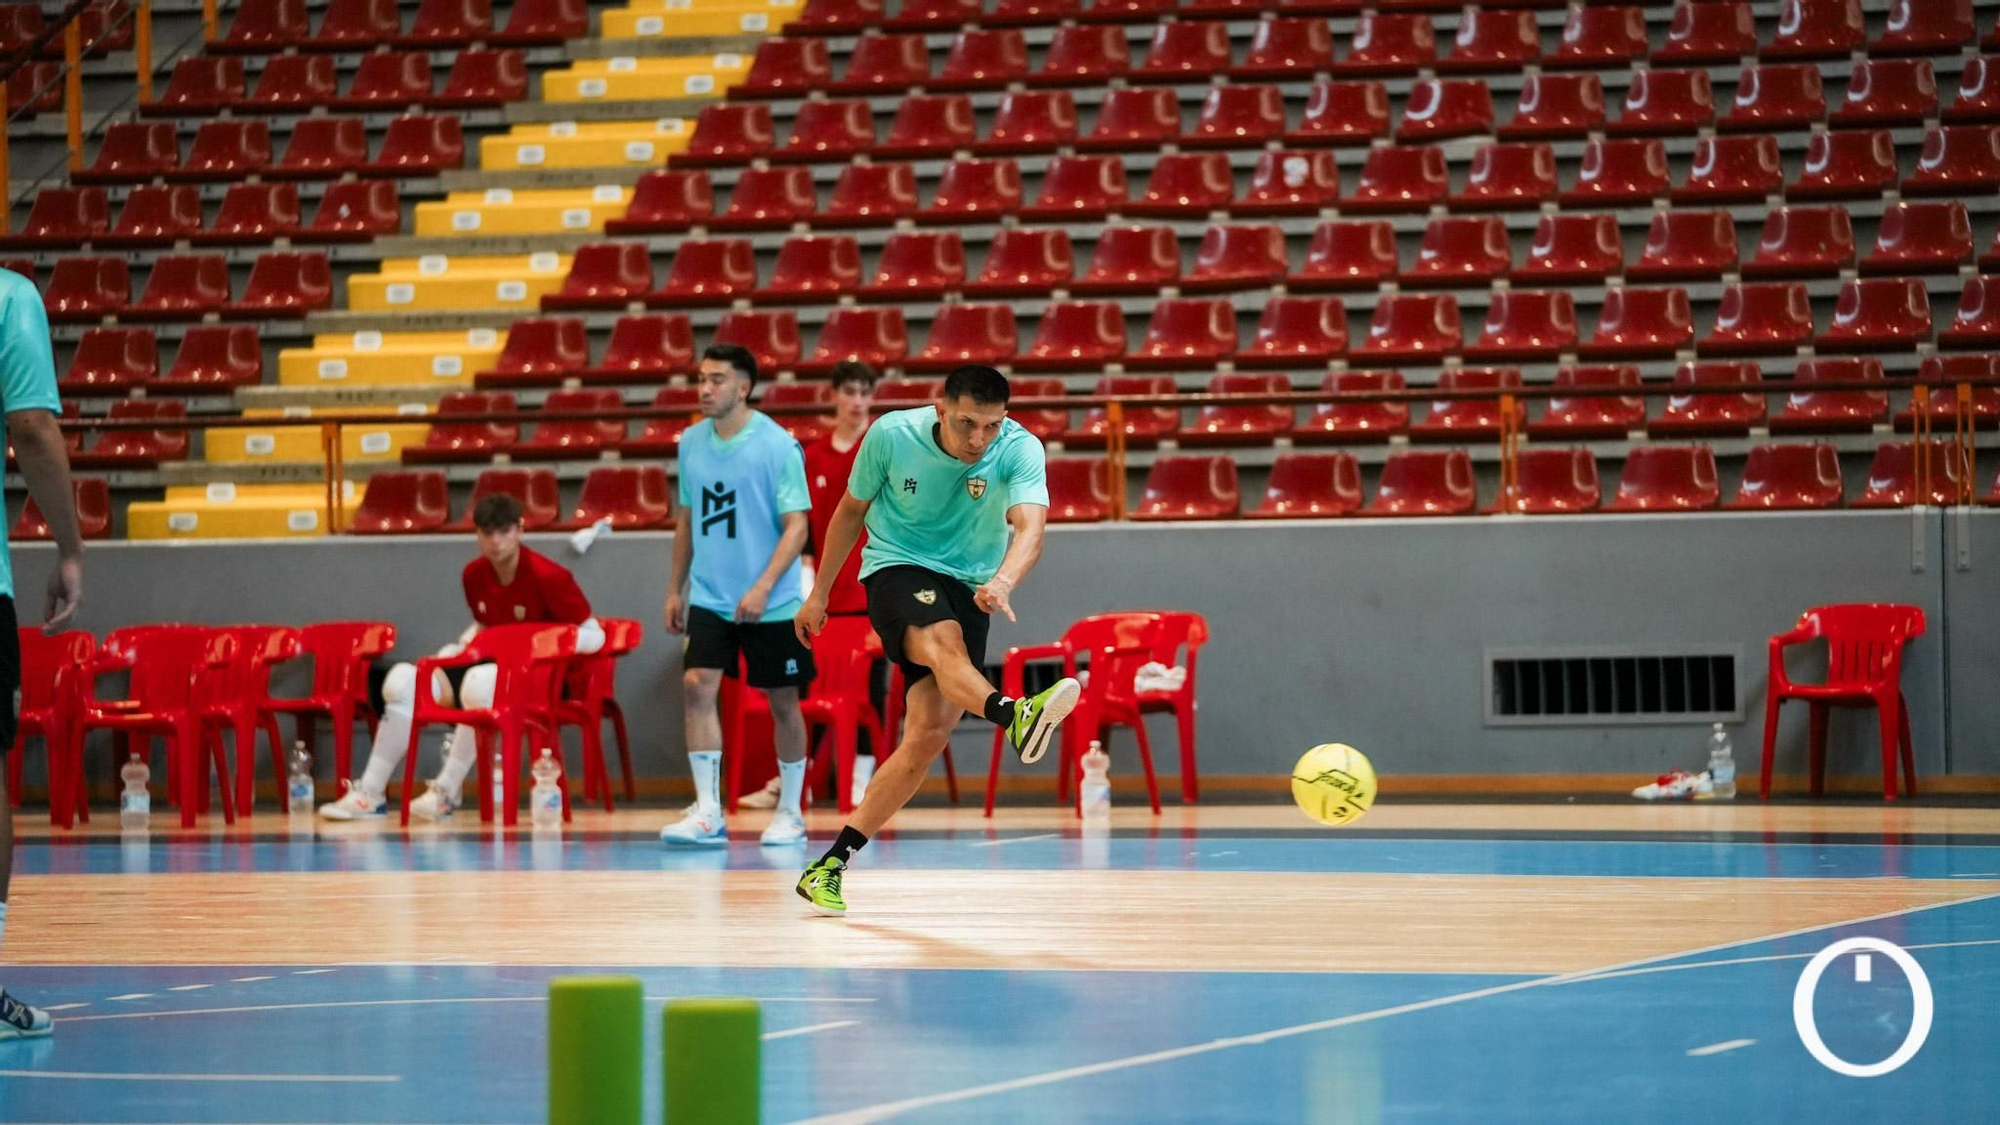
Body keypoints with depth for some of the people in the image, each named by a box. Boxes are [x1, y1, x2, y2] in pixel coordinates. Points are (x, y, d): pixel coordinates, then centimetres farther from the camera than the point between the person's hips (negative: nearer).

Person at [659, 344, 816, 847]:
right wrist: (675, 589, 15)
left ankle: (790, 813, 18)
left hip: (771, 604, -4)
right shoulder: (692, 442, 5)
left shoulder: (777, 446, -11)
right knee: (697, 686, -11)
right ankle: (708, 813, -10)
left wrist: (762, 588, -23)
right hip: (709, 598, 4)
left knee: (782, 701, 4)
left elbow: (796, 526, -13)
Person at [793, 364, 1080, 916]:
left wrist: (1002, 581, -54)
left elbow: (1030, 529, -33)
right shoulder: (892, 435, -12)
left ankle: (830, 865, 0)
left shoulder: (1020, 450, -15)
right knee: (943, 638, -36)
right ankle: (1014, 716, -70)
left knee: (930, 734, -9)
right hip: (896, 568, -2)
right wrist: (819, 593, 12)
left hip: (967, 587, 2)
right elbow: (852, 510, 6)